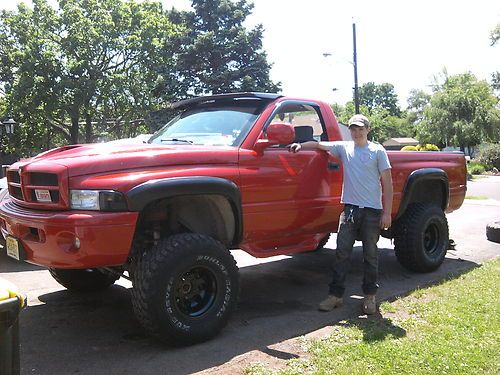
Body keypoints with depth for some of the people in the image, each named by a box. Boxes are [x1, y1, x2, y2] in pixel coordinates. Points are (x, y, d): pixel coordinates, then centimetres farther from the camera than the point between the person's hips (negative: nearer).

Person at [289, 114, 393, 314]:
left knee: (370, 255, 8)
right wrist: (300, 145, -10)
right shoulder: (344, 147, 8)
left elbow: (387, 183, -2)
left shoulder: (378, 151, 0)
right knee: (342, 253, 1)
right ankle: (336, 294, 9)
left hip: (372, 210, -2)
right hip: (349, 208, 2)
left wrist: (387, 213, -7)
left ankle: (370, 296, 20)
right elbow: (319, 144, 12)